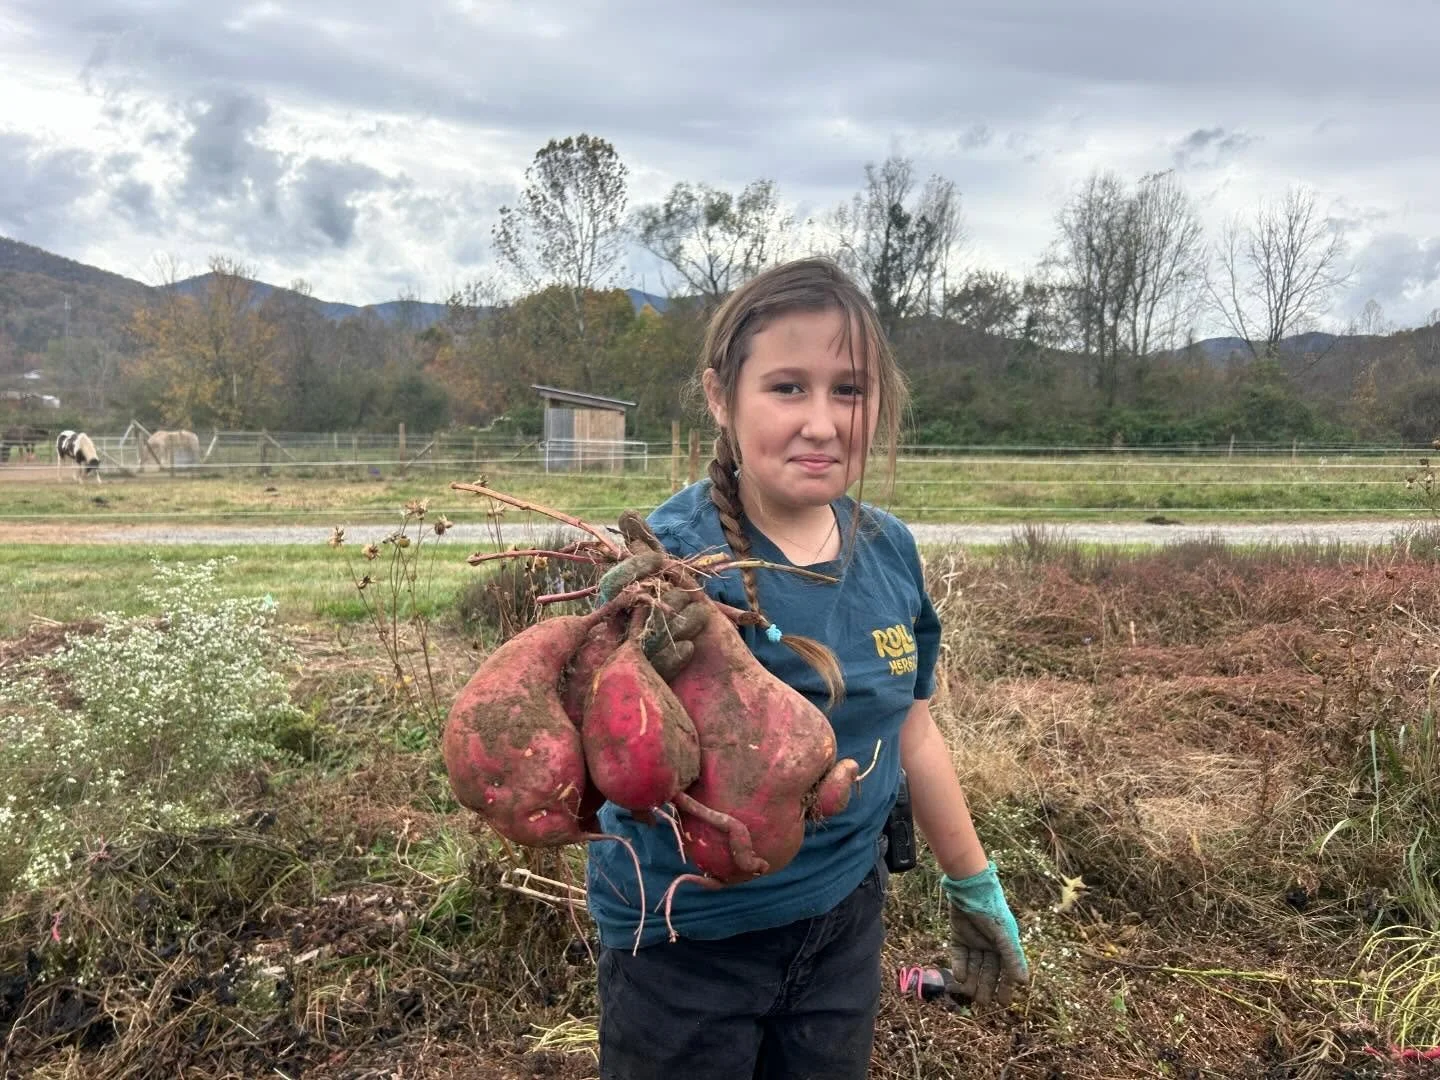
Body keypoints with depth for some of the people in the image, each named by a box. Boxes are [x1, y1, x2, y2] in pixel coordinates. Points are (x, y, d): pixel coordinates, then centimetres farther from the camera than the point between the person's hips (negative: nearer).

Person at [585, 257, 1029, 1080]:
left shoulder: (889, 550, -7)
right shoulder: (670, 559, -23)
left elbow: (911, 728, 6)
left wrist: (975, 887, 15)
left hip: (846, 914, 5)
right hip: (687, 938, -4)